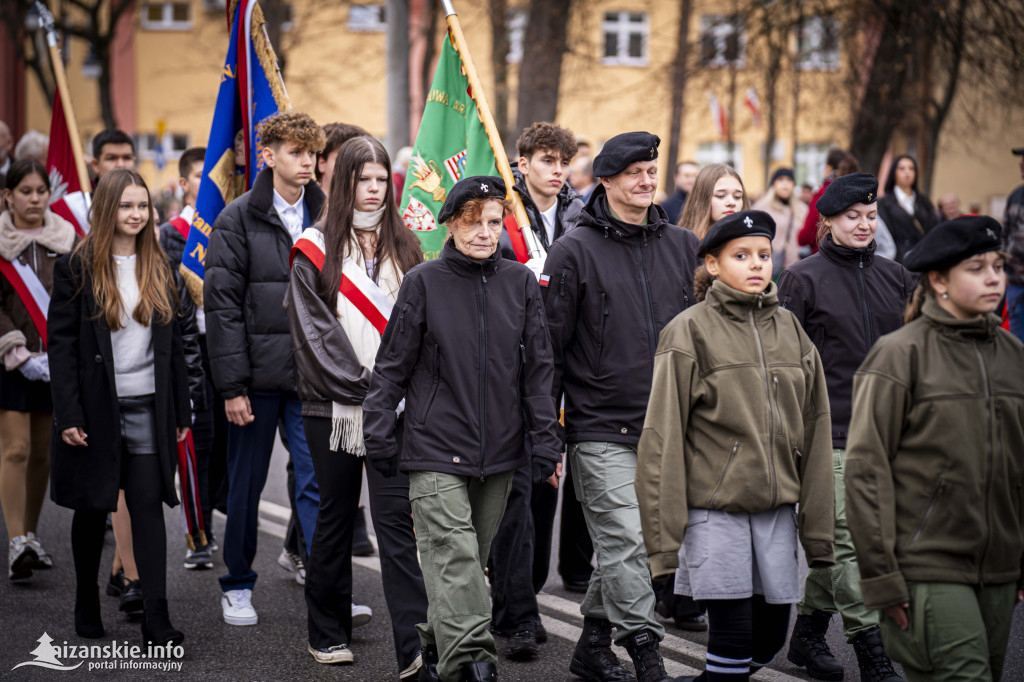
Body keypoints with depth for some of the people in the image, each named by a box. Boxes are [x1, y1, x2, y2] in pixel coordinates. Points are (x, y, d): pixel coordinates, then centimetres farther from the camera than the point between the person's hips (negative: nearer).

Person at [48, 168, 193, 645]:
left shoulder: (158, 269, 10)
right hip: (95, 408, -2)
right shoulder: (77, 268, -3)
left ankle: (156, 620, -8)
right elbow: (60, 344, -6)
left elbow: (173, 343, 13)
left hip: (147, 409, 3)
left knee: (149, 505, -4)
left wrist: (181, 411, 8)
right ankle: (86, 609, 24)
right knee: (92, 509, 9)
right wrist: (69, 416, -13)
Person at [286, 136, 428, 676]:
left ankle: (415, 649, -11)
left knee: (396, 519, -6)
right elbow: (314, 331, -5)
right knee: (336, 515, 9)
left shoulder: (403, 247, 13)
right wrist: (360, 385, -12)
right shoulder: (315, 249, 2)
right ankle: (328, 634, 24)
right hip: (333, 405, -1)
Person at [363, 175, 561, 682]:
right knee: (454, 556, -13)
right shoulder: (423, 282, -2)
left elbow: (538, 368, 9)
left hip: (499, 450, 4)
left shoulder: (520, 283, 6)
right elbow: (393, 365, 2)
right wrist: (379, 433, -1)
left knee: (473, 559, 12)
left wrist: (544, 441, 5)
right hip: (435, 449, -4)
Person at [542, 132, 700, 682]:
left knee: (621, 549, 12)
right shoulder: (575, 251, -4)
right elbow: (549, 345, -4)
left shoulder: (682, 246, 10)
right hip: (601, 431, -5)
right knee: (626, 544, -9)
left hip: (665, 429, 5)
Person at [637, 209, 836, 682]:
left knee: (771, 633, 10)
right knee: (733, 633, -5)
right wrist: (665, 530, -12)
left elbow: (814, 430, 12)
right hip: (714, 505, -5)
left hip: (777, 504, 5)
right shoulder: (689, 331, -5)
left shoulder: (790, 330, 10)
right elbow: (663, 435, -7)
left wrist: (817, 526, 9)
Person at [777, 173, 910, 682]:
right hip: (828, 433, -5)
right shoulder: (804, 278, -2)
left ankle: (808, 634, 27)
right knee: (849, 540, -10)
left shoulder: (895, 277, 12)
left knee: (833, 539, 12)